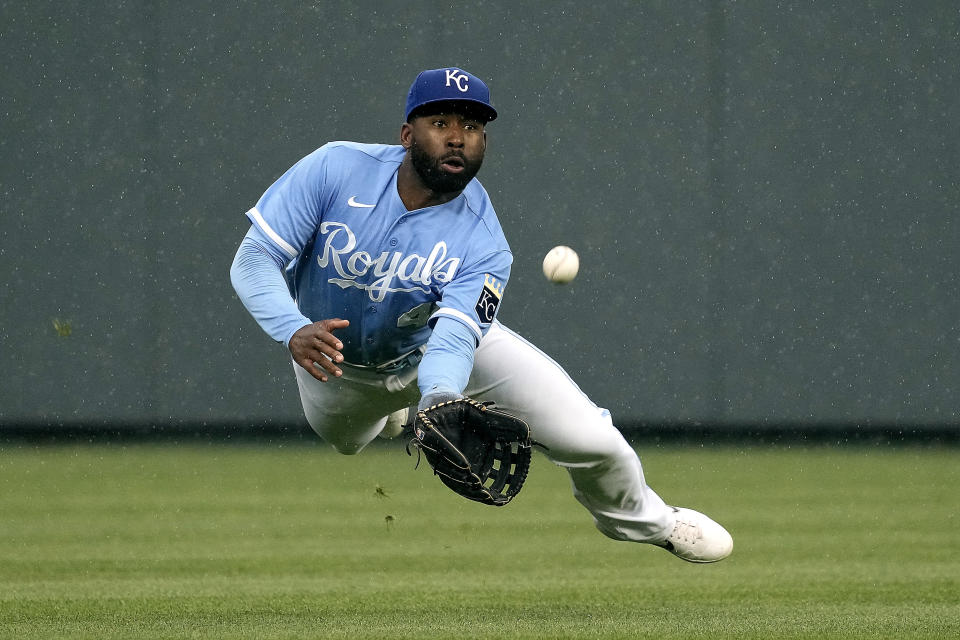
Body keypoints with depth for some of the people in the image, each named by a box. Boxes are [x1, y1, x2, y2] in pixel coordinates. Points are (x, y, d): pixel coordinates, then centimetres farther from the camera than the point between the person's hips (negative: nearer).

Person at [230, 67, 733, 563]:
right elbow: (254, 259, -31)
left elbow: (453, 339, -43)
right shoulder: (334, 170, -31)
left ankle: (643, 519, 20)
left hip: (429, 352, -1)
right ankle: (385, 412, 67)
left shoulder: (481, 241, -31)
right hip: (331, 353, 1)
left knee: (584, 434, -13)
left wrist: (439, 403, -67)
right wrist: (293, 331, -51)